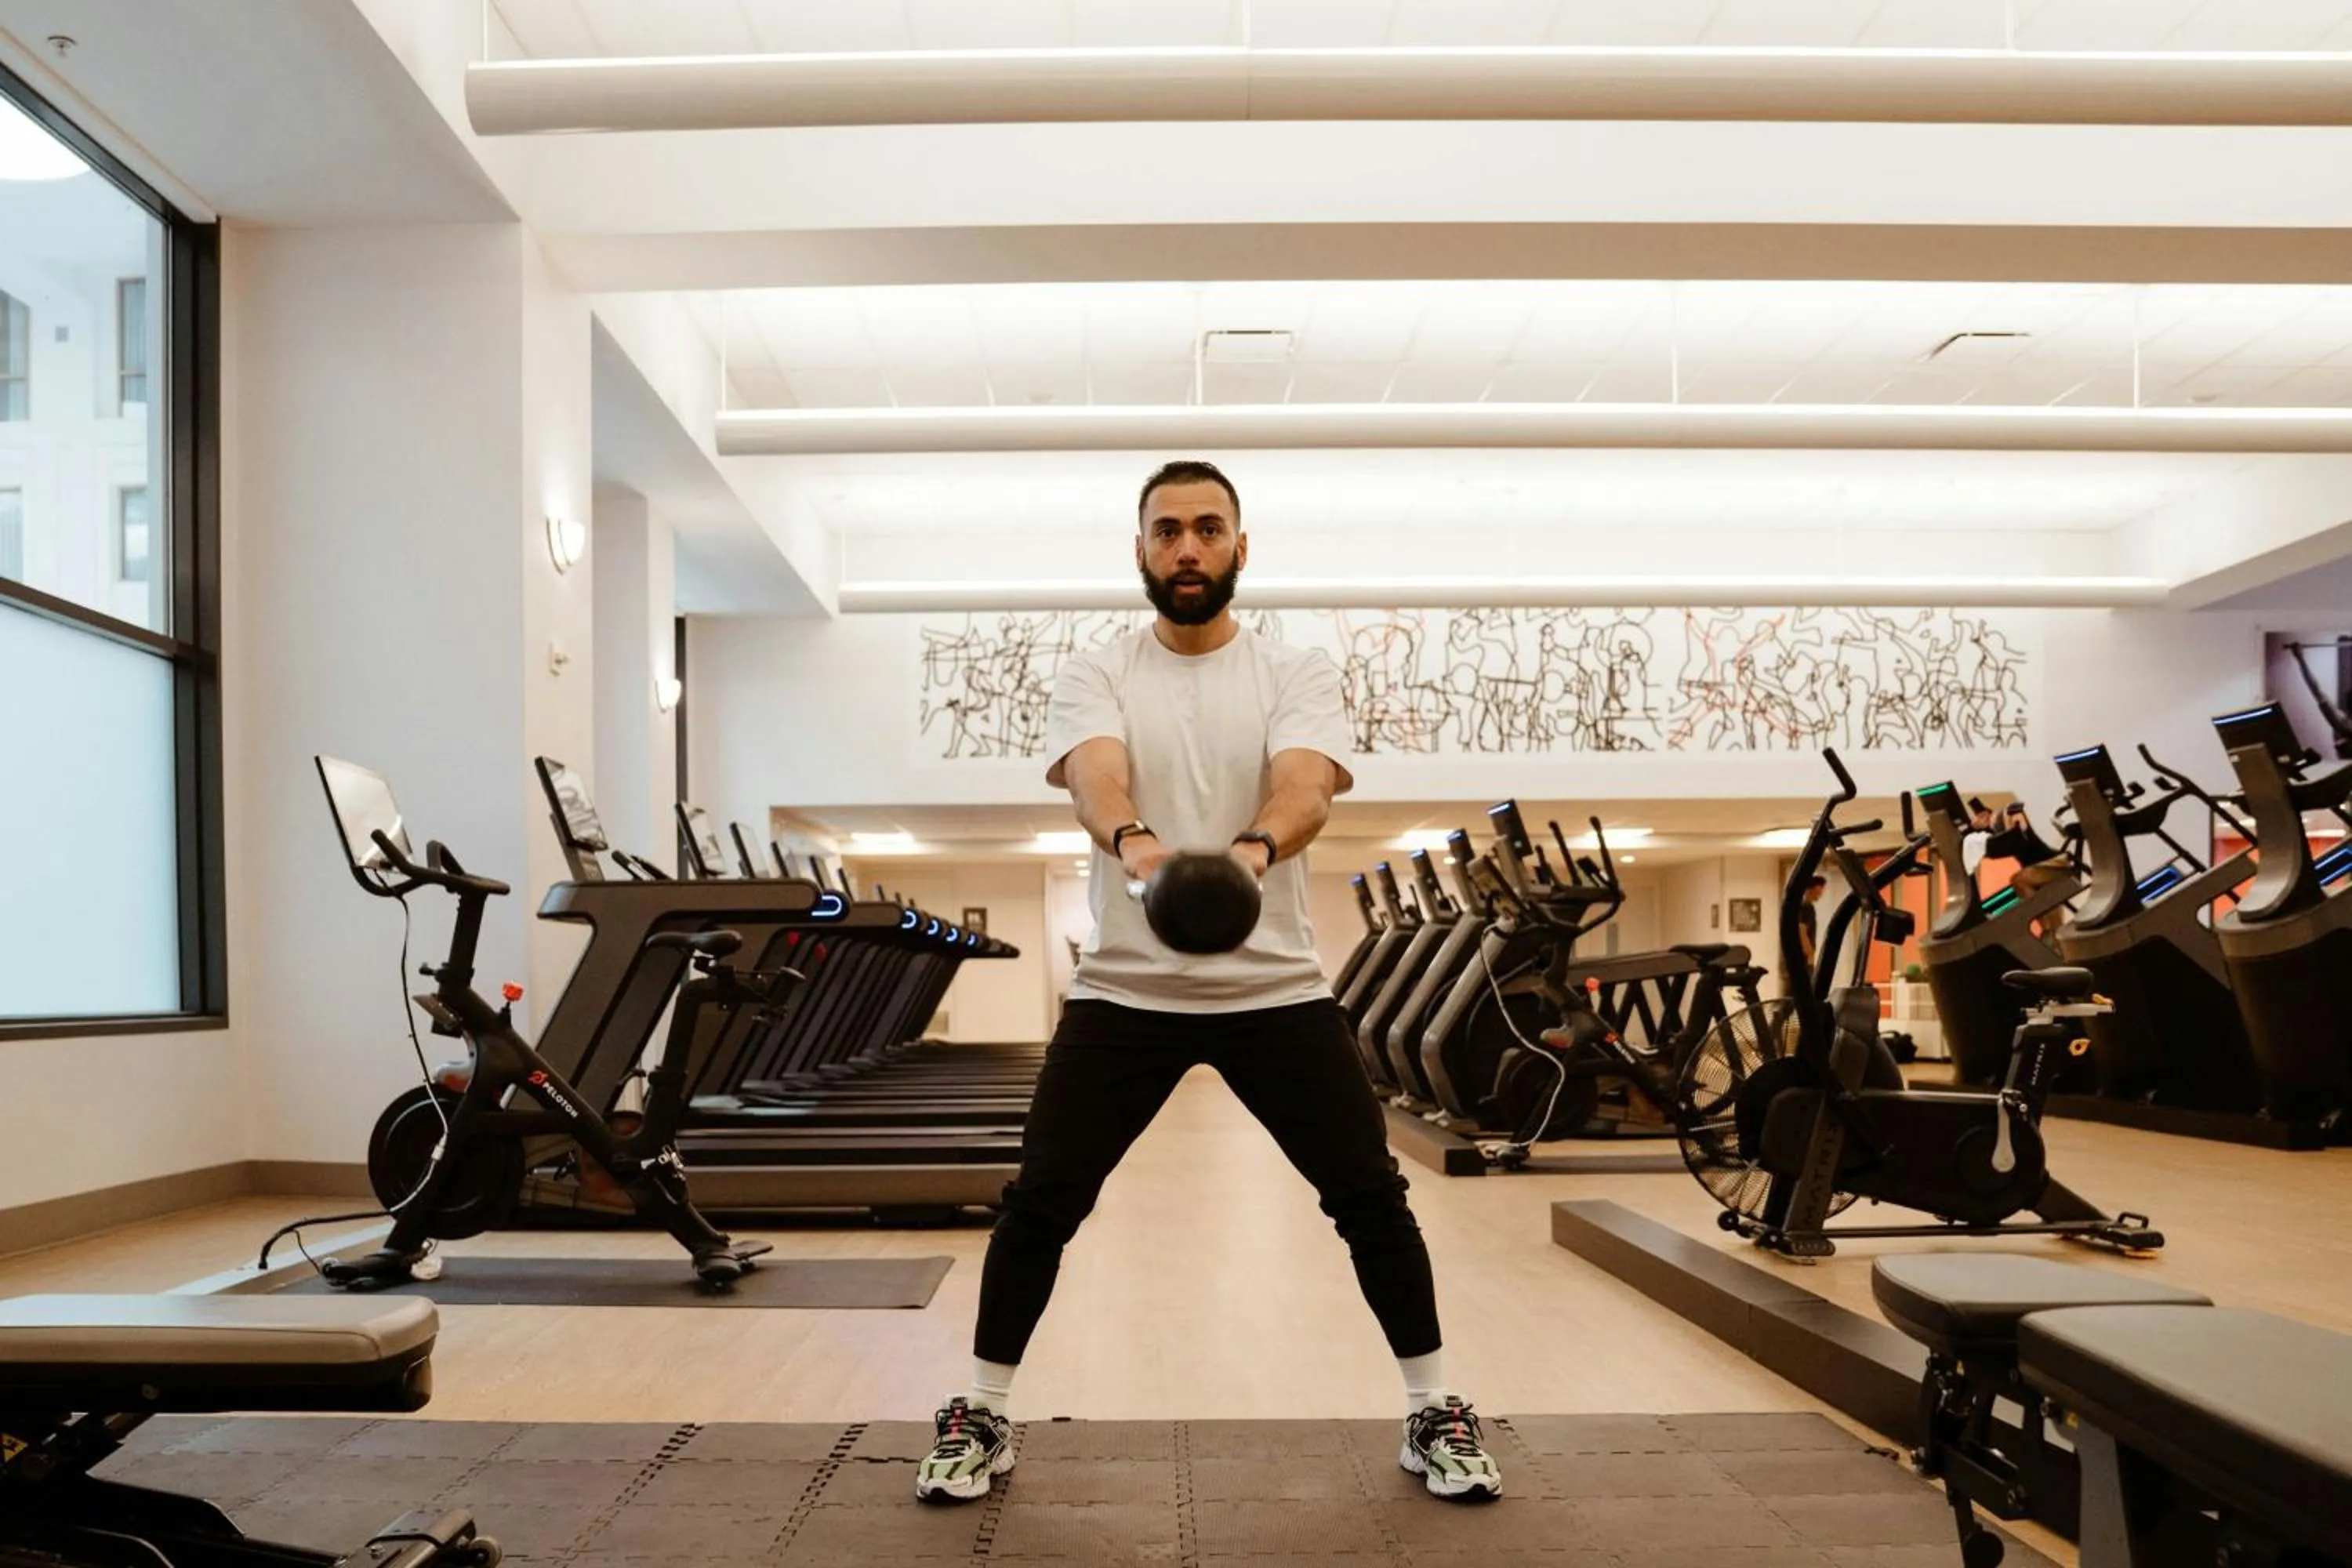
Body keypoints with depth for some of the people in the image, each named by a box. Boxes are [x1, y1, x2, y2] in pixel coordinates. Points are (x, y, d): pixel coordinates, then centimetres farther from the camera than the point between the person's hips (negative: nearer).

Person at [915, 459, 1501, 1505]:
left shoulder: (1298, 674, 0)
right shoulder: (1093, 676, 0)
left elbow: (1306, 786, -21)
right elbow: (1094, 777, -23)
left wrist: (1253, 848, -46)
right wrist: (1135, 840, -48)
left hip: (1276, 991, 0)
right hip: (1125, 992, 0)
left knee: (1369, 1194, 0)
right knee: (1041, 1200, -1)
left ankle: (1434, 1413, 20)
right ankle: (981, 1418, 18)